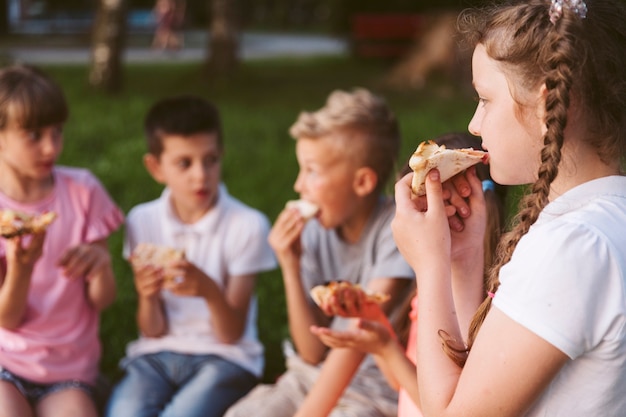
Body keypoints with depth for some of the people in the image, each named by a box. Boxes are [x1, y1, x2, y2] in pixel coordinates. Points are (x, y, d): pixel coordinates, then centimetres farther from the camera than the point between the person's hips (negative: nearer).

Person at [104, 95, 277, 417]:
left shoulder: (247, 225, -9)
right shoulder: (142, 221, 1)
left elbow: (232, 334, -7)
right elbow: (153, 330, 1)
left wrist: (210, 292, -28)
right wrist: (147, 296, -21)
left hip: (223, 357, -2)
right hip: (156, 354, 3)